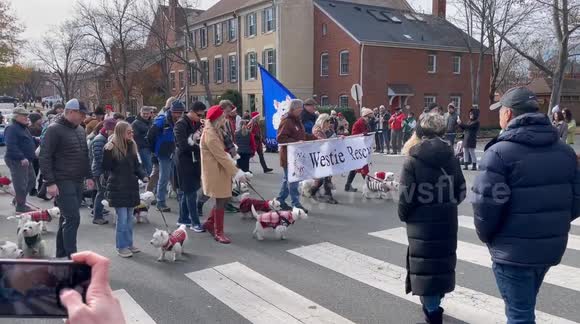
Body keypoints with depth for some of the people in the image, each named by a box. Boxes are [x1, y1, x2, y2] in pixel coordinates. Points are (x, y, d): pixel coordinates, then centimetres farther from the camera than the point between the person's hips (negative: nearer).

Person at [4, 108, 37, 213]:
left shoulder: (24, 128, 16)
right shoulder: (12, 129, -15)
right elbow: (11, 146, -25)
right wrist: (21, 158, -29)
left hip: (26, 160, 10)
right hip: (16, 161, -10)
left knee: (31, 181, 18)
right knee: (21, 184, -5)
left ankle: (18, 200, 32)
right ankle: (20, 206, 7)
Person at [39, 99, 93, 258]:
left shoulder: (79, 129, 15)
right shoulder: (54, 129, -10)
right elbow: (44, 157, -14)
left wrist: (88, 176, 19)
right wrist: (50, 182, -19)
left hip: (77, 181, 8)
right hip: (62, 182, -8)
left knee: (67, 218, 13)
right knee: (73, 218, -11)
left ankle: (61, 254, 23)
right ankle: (71, 257, -6)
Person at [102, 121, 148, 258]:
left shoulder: (131, 146, 6)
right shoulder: (112, 147, -10)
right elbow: (106, 168, -13)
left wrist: (144, 176, -4)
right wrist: (107, 152, -24)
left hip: (131, 186, 6)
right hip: (117, 188, -6)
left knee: (129, 217, 13)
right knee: (122, 218, -4)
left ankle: (129, 244, 24)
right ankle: (121, 247, 8)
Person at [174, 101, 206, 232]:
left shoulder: (197, 123, 10)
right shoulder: (181, 124, -14)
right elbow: (183, 145, -21)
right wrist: (200, 147, -17)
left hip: (195, 160, 8)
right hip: (185, 161, -8)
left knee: (186, 191, 15)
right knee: (191, 192, -6)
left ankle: (183, 218, 25)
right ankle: (195, 222, -1)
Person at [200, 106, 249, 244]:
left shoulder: (216, 131, 12)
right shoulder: (210, 134, -19)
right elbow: (221, 156, -23)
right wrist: (236, 172, -22)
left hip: (221, 170, 9)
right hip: (215, 171, -9)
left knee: (224, 198, 12)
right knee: (221, 200, -3)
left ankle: (210, 223, 27)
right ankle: (219, 233, 7)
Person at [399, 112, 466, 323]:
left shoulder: (412, 160, -13)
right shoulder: (451, 157, 1)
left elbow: (406, 196, -14)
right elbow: (460, 191, 3)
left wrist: (403, 215, 4)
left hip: (422, 222, -5)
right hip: (447, 220, 5)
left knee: (425, 265, 4)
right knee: (443, 262, 18)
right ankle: (434, 305, 33)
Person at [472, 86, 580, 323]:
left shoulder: (500, 152, -16)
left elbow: (486, 205, -20)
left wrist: (486, 236, -2)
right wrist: (553, 226, 16)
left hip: (513, 250, -7)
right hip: (552, 247, 7)